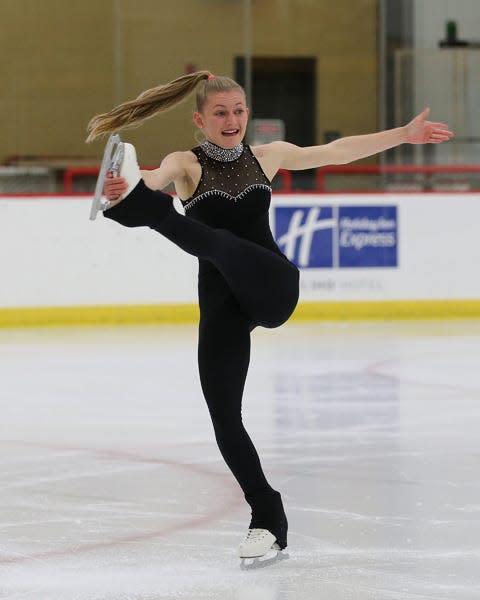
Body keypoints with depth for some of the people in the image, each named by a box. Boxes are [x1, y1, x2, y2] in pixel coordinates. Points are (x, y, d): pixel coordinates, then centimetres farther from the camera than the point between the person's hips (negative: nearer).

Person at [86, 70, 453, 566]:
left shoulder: (267, 156, 11)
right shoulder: (186, 164, 2)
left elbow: (336, 151, 23)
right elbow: (156, 178, -21)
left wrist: (404, 134, 25)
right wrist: (121, 188, -45)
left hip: (273, 288, -1)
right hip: (222, 303, 1)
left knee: (217, 241, -34)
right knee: (224, 417, -5)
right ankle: (268, 519, 10)